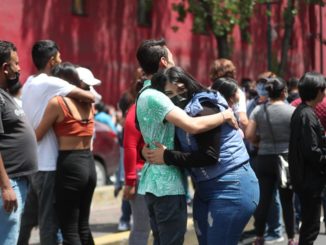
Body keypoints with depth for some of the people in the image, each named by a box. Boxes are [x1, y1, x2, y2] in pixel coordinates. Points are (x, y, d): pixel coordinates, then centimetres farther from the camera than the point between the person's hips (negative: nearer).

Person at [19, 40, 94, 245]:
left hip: (31, 163, 9)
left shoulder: (29, 84, 14)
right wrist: (90, 97, 5)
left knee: (28, 219, 15)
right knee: (49, 220, -5)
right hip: (46, 164, -9)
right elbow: (90, 97, -18)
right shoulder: (50, 83, -14)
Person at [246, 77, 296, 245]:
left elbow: (249, 135, -4)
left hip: (264, 159, 2)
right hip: (286, 159, -2)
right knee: (287, 200, 5)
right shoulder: (292, 111, -9)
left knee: (263, 199, 8)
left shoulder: (258, 110, -2)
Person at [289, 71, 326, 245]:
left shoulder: (300, 111, 12)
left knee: (308, 223, 17)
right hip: (310, 179, -10)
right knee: (311, 226, -5)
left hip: (304, 177, 10)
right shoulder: (307, 115, -18)